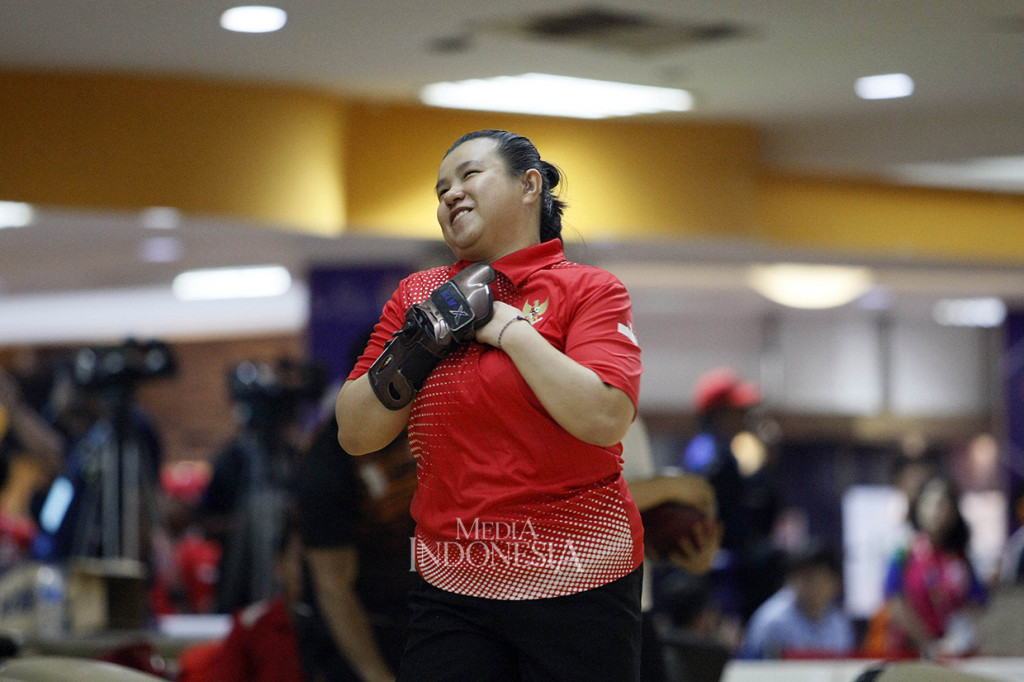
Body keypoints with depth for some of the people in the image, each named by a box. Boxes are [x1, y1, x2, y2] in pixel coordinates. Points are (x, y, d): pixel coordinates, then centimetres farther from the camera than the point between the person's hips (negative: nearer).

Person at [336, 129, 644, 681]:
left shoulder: (587, 289, -2)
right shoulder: (417, 296, 10)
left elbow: (606, 420, -18)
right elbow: (354, 435, 6)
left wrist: (508, 327, -13)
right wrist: (414, 352, -8)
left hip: (574, 583, -3)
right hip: (450, 588, 3)